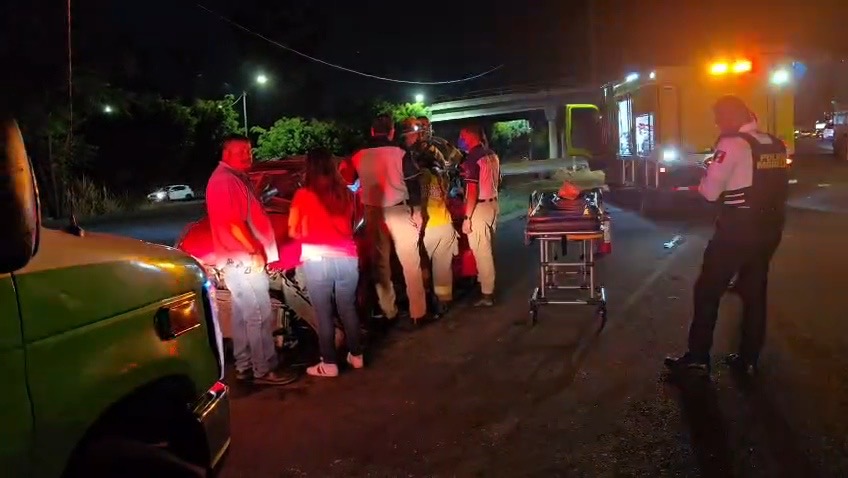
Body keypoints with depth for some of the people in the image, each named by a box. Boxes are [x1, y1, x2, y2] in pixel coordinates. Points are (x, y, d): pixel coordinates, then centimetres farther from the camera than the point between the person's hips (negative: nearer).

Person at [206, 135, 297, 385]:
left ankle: (244, 366, 22)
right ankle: (264, 370, -2)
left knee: (243, 315, 14)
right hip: (243, 259, -11)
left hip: (240, 259, 11)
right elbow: (233, 223, -22)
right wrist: (255, 251, -17)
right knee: (260, 316, -8)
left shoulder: (236, 178, 18)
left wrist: (256, 251, 16)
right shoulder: (225, 180, -15)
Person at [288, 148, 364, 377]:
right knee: (348, 309, 16)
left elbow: (293, 232, 2)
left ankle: (329, 363, 11)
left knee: (324, 314, 4)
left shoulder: (303, 195, -2)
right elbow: (350, 226, 9)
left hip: (317, 260, -4)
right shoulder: (345, 193, 8)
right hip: (347, 258, 4)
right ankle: (356, 355, 26)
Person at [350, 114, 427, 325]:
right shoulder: (399, 153, -8)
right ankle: (418, 312, 4)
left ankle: (388, 311, 20)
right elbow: (414, 184, -7)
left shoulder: (358, 157, 1)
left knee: (380, 263, 13)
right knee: (410, 263, 2)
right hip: (398, 211, -3)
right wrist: (416, 211, 1)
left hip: (372, 213, 3)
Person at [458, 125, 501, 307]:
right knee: (486, 249, 21)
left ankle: (487, 295, 3)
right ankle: (485, 281, 35)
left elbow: (472, 191, -22)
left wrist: (467, 218, -20)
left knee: (481, 252, -2)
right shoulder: (492, 155, 7)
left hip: (479, 208, -9)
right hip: (492, 204, 9)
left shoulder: (472, 159, -18)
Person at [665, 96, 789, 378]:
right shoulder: (776, 145, 10)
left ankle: (698, 358, 6)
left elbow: (711, 192, -16)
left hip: (737, 228, -7)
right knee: (755, 292, 15)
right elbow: (781, 187, 18)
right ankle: (749, 360, 22)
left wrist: (701, 181, 4)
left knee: (708, 291, 3)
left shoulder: (732, 143, -14)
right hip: (770, 228, 8)